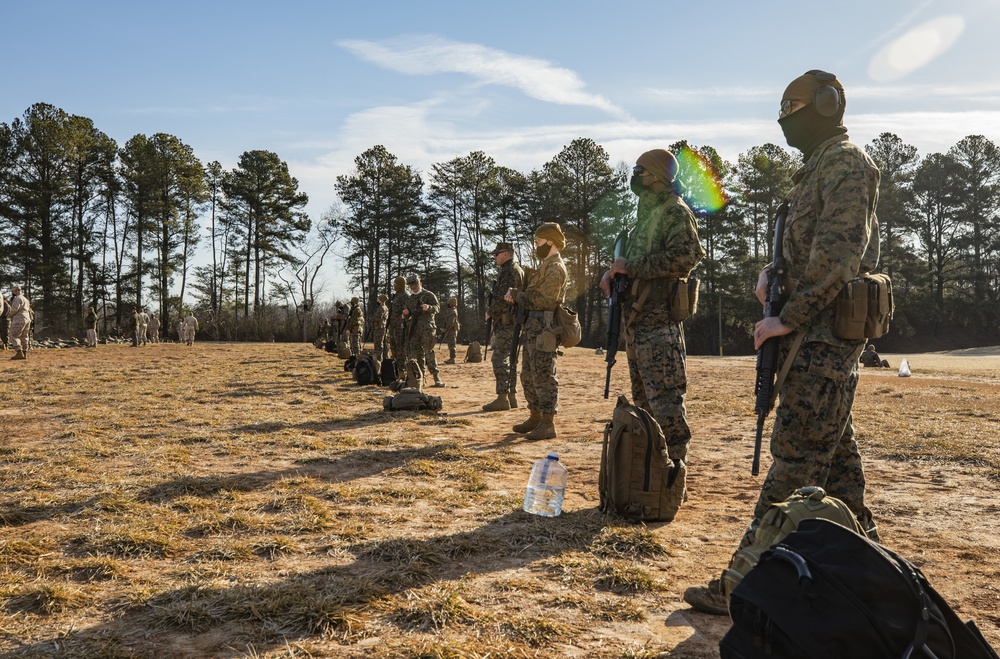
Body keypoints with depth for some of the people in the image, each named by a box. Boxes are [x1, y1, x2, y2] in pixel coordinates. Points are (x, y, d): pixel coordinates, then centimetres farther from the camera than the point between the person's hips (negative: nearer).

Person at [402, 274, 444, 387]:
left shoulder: (428, 295, 4)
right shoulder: (409, 299, 19)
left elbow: (437, 307, -6)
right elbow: (407, 317, 23)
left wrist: (429, 307, -26)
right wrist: (405, 313, -1)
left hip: (427, 328, -6)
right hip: (414, 328, 6)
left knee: (429, 352, -11)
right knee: (416, 352, 5)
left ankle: (436, 377, -10)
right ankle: (421, 376, 12)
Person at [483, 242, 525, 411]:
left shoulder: (508, 271, -12)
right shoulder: (518, 270, 20)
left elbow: (502, 297, -21)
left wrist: (490, 312, -8)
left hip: (505, 322, -10)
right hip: (514, 321, 10)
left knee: (500, 358, -9)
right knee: (509, 359, 13)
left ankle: (502, 399, -11)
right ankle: (512, 397, 16)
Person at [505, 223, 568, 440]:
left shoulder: (555, 268, -12)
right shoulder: (544, 266, 20)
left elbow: (543, 300, -20)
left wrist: (516, 294, -9)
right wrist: (516, 296, 1)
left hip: (544, 329, -10)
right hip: (532, 327, 10)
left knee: (543, 375, -8)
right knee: (528, 375, 14)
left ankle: (548, 424, -3)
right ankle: (535, 417, 24)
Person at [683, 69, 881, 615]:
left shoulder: (846, 164, -10)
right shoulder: (816, 169, 21)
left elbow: (836, 256, -21)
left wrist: (788, 318, -20)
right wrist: (770, 272, 5)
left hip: (825, 331, -10)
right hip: (819, 331, 10)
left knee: (796, 457, -11)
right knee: (835, 451, 16)